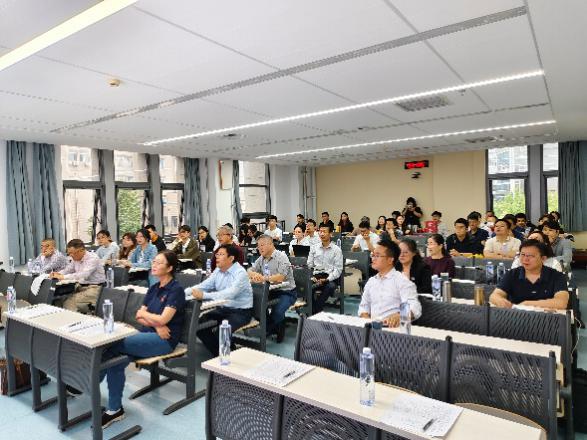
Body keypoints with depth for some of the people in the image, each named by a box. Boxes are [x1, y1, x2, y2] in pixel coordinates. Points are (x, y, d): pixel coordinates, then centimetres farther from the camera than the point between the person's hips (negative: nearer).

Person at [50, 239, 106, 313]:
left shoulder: (92, 258, -17)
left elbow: (83, 275, -29)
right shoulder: (75, 259, 7)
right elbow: (67, 270, 17)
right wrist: (57, 274, -6)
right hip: (80, 287, 8)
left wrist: (63, 277, -29)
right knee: (61, 299, -8)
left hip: (94, 288, -8)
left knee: (70, 301, -22)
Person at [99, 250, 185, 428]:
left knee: (115, 343, -23)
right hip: (148, 334, 7)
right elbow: (139, 317, 9)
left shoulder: (176, 290, -10)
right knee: (117, 358, -20)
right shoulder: (153, 288, 14)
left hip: (164, 340, -7)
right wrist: (155, 324, -12)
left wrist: (143, 313, 0)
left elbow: (163, 319, -18)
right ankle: (115, 409, -12)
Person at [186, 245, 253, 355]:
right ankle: (218, 354, 12)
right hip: (223, 309, 8)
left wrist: (204, 295, -42)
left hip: (241, 312, -7)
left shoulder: (240, 273, -20)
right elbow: (204, 285, 3)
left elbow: (230, 294, -34)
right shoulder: (218, 271, 4)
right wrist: (185, 292, -13)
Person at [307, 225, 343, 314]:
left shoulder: (336, 249, 6)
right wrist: (311, 276, -7)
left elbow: (338, 269, -1)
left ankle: (314, 311, -23)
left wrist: (327, 279, -16)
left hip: (330, 278, -2)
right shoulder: (314, 248, 17)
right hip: (316, 276, 2)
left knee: (330, 286, -36)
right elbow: (309, 265, 13)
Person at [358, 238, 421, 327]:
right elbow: (364, 306, 22)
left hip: (393, 327, -4)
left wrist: (399, 316, -36)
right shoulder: (371, 281, 14)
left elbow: (415, 308, -17)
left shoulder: (402, 281, -5)